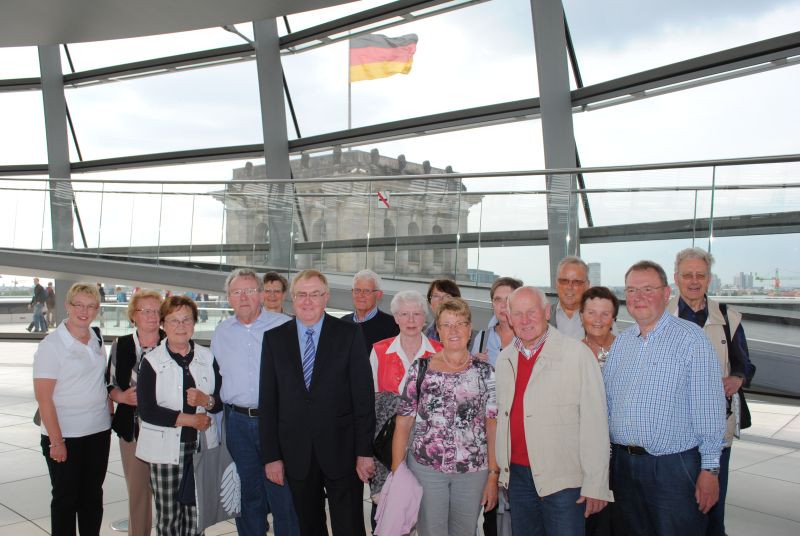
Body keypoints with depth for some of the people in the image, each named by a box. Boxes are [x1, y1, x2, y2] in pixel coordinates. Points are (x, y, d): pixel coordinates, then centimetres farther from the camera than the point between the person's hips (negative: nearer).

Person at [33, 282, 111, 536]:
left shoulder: (97, 339, 4)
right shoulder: (52, 344, -12)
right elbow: (43, 397, -14)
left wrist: (109, 416, 8)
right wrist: (56, 441, -16)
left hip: (99, 432, 5)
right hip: (65, 437, -5)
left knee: (93, 496, 15)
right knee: (65, 498, 8)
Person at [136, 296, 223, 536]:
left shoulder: (208, 358, 6)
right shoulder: (152, 361, -2)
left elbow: (223, 400, 8)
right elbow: (147, 410, -9)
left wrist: (207, 401, -14)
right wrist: (189, 419, -12)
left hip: (201, 446, 2)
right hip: (166, 449, -2)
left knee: (196, 514, 6)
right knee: (167, 517, 6)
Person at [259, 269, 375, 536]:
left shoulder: (350, 334, -4)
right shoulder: (274, 338, 3)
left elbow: (363, 395, -6)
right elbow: (267, 401, 2)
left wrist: (365, 451, -9)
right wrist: (271, 455, -1)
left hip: (341, 451, -2)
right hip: (296, 453, 2)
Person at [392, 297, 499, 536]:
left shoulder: (485, 372, 0)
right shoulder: (420, 368, -2)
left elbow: (493, 427, 0)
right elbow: (403, 424, -1)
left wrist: (493, 476, -4)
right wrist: (397, 473, -3)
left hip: (473, 470, 1)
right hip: (425, 467, -1)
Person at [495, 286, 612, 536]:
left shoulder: (577, 354, -11)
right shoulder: (505, 359, 7)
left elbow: (594, 423, -11)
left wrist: (595, 485, -12)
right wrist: (501, 470, 13)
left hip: (563, 480, -5)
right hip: (517, 475, 5)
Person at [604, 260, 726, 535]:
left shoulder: (691, 338, -9)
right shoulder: (621, 342, 9)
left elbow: (709, 408, -11)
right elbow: (607, 401, 13)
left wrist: (710, 468, -13)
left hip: (674, 466, -5)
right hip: (623, 464, 6)